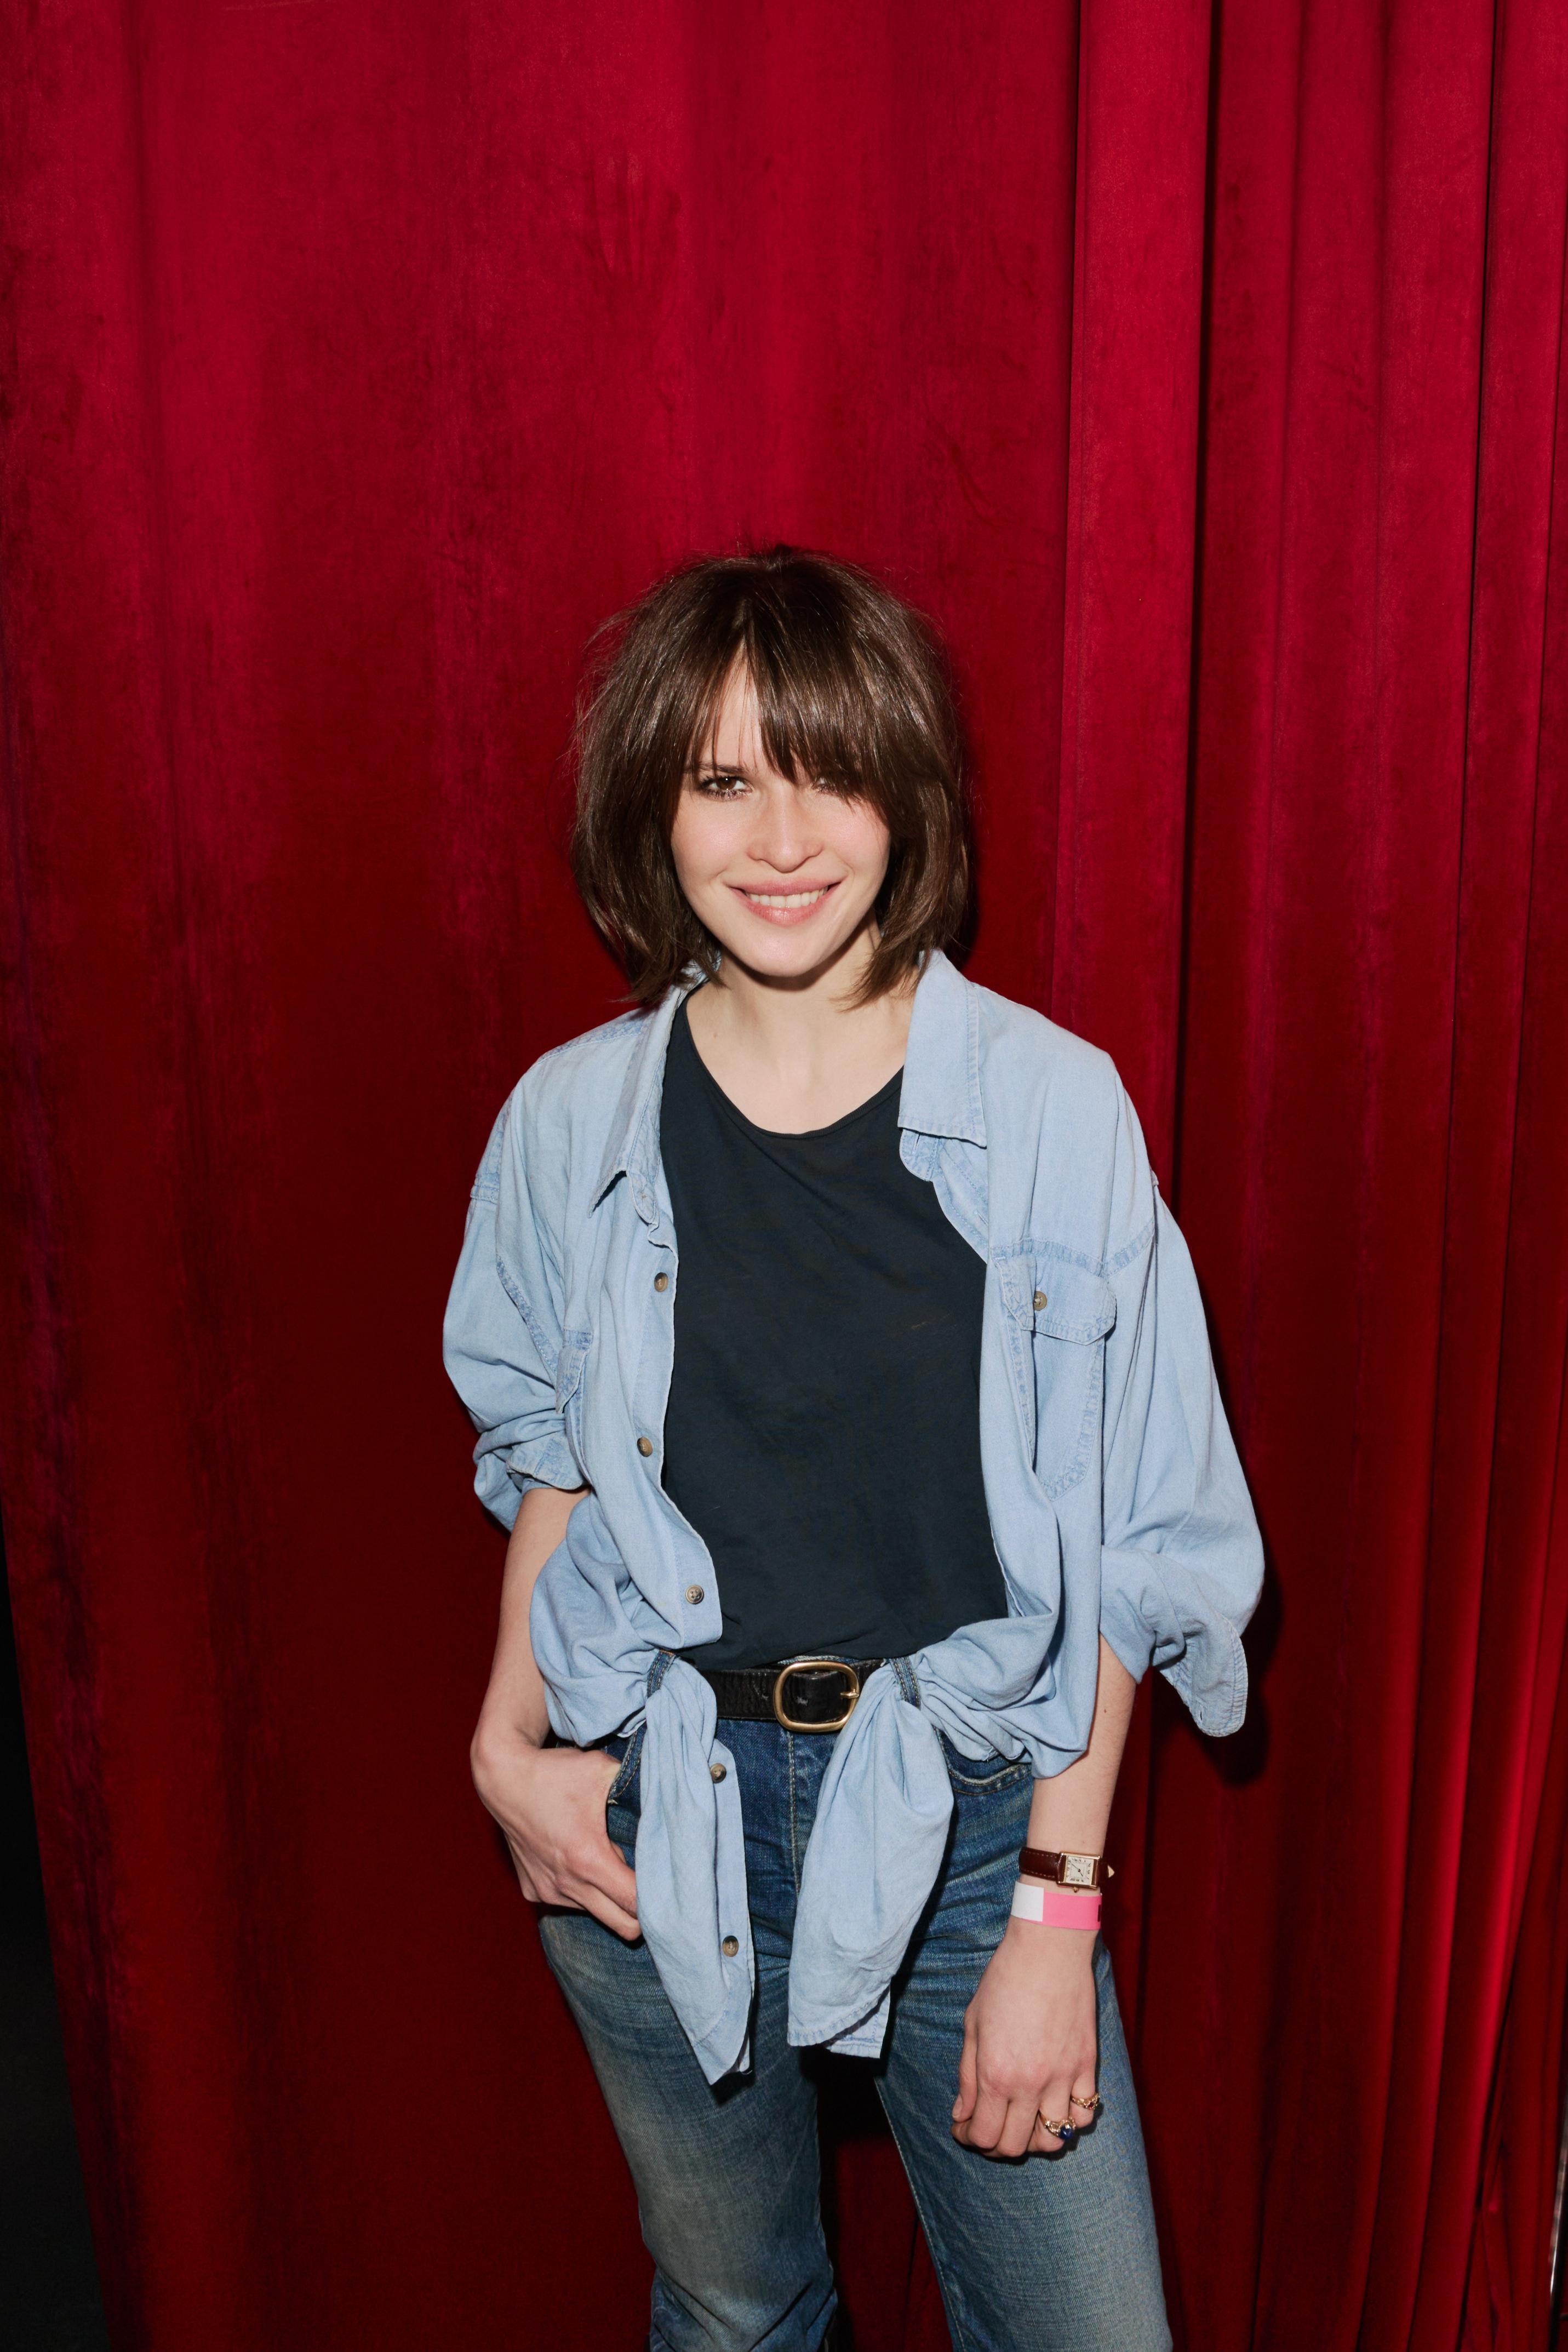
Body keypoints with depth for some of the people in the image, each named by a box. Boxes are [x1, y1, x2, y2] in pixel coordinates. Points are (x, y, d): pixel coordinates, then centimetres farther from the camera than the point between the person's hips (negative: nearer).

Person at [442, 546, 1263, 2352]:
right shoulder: (573, 1119, -5)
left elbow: (1125, 1549, -7)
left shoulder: (1053, 1105, -11)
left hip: (965, 1807, -1)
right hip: (653, 1810, 2)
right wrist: (509, 1738, -3)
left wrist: (1055, 1912, -9)